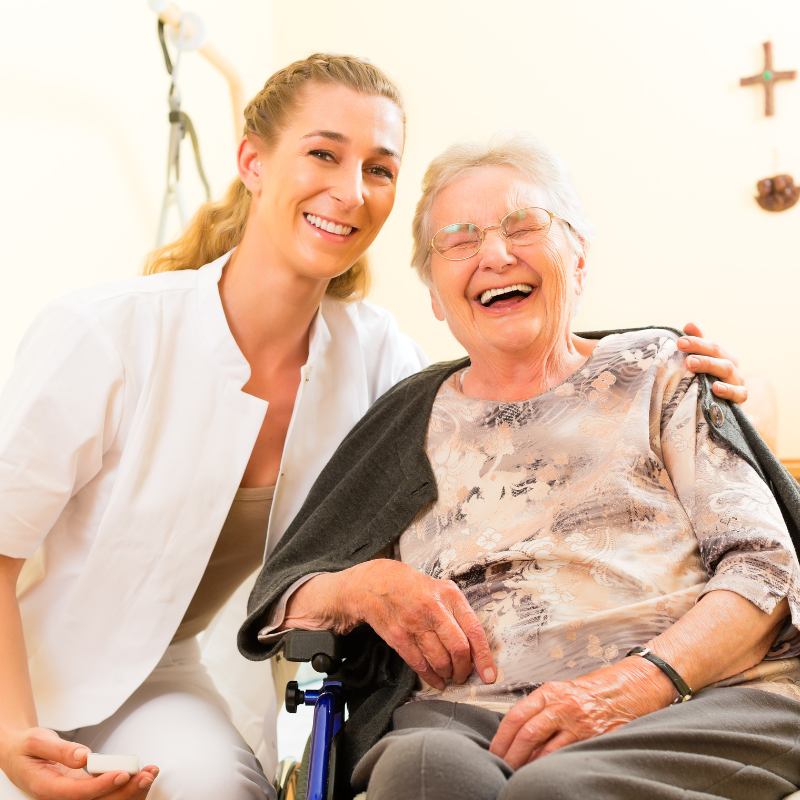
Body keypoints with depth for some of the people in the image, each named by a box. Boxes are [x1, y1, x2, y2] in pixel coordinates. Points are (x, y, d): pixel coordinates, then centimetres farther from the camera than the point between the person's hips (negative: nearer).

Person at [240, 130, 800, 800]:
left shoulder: (656, 372, 14)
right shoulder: (408, 421, 19)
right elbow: (277, 604, 18)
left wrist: (636, 683, -16)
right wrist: (359, 586, -6)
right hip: (461, 718, 1)